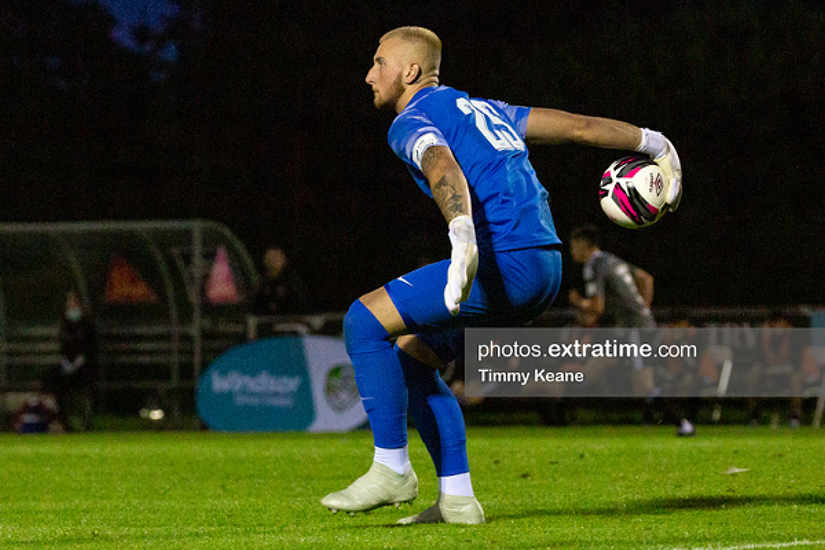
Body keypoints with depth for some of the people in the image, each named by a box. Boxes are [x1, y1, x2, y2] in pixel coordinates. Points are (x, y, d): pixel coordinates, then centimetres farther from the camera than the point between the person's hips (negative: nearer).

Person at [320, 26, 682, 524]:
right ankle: (456, 497, 12)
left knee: (366, 320, -9)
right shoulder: (481, 109, 25)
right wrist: (652, 143, 40)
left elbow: (445, 170, -24)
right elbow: (578, 125, 28)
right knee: (411, 353, 17)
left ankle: (392, 469, -8)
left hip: (505, 258, -10)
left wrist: (463, 238, -42)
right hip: (545, 265, 10)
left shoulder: (412, 122, -1)